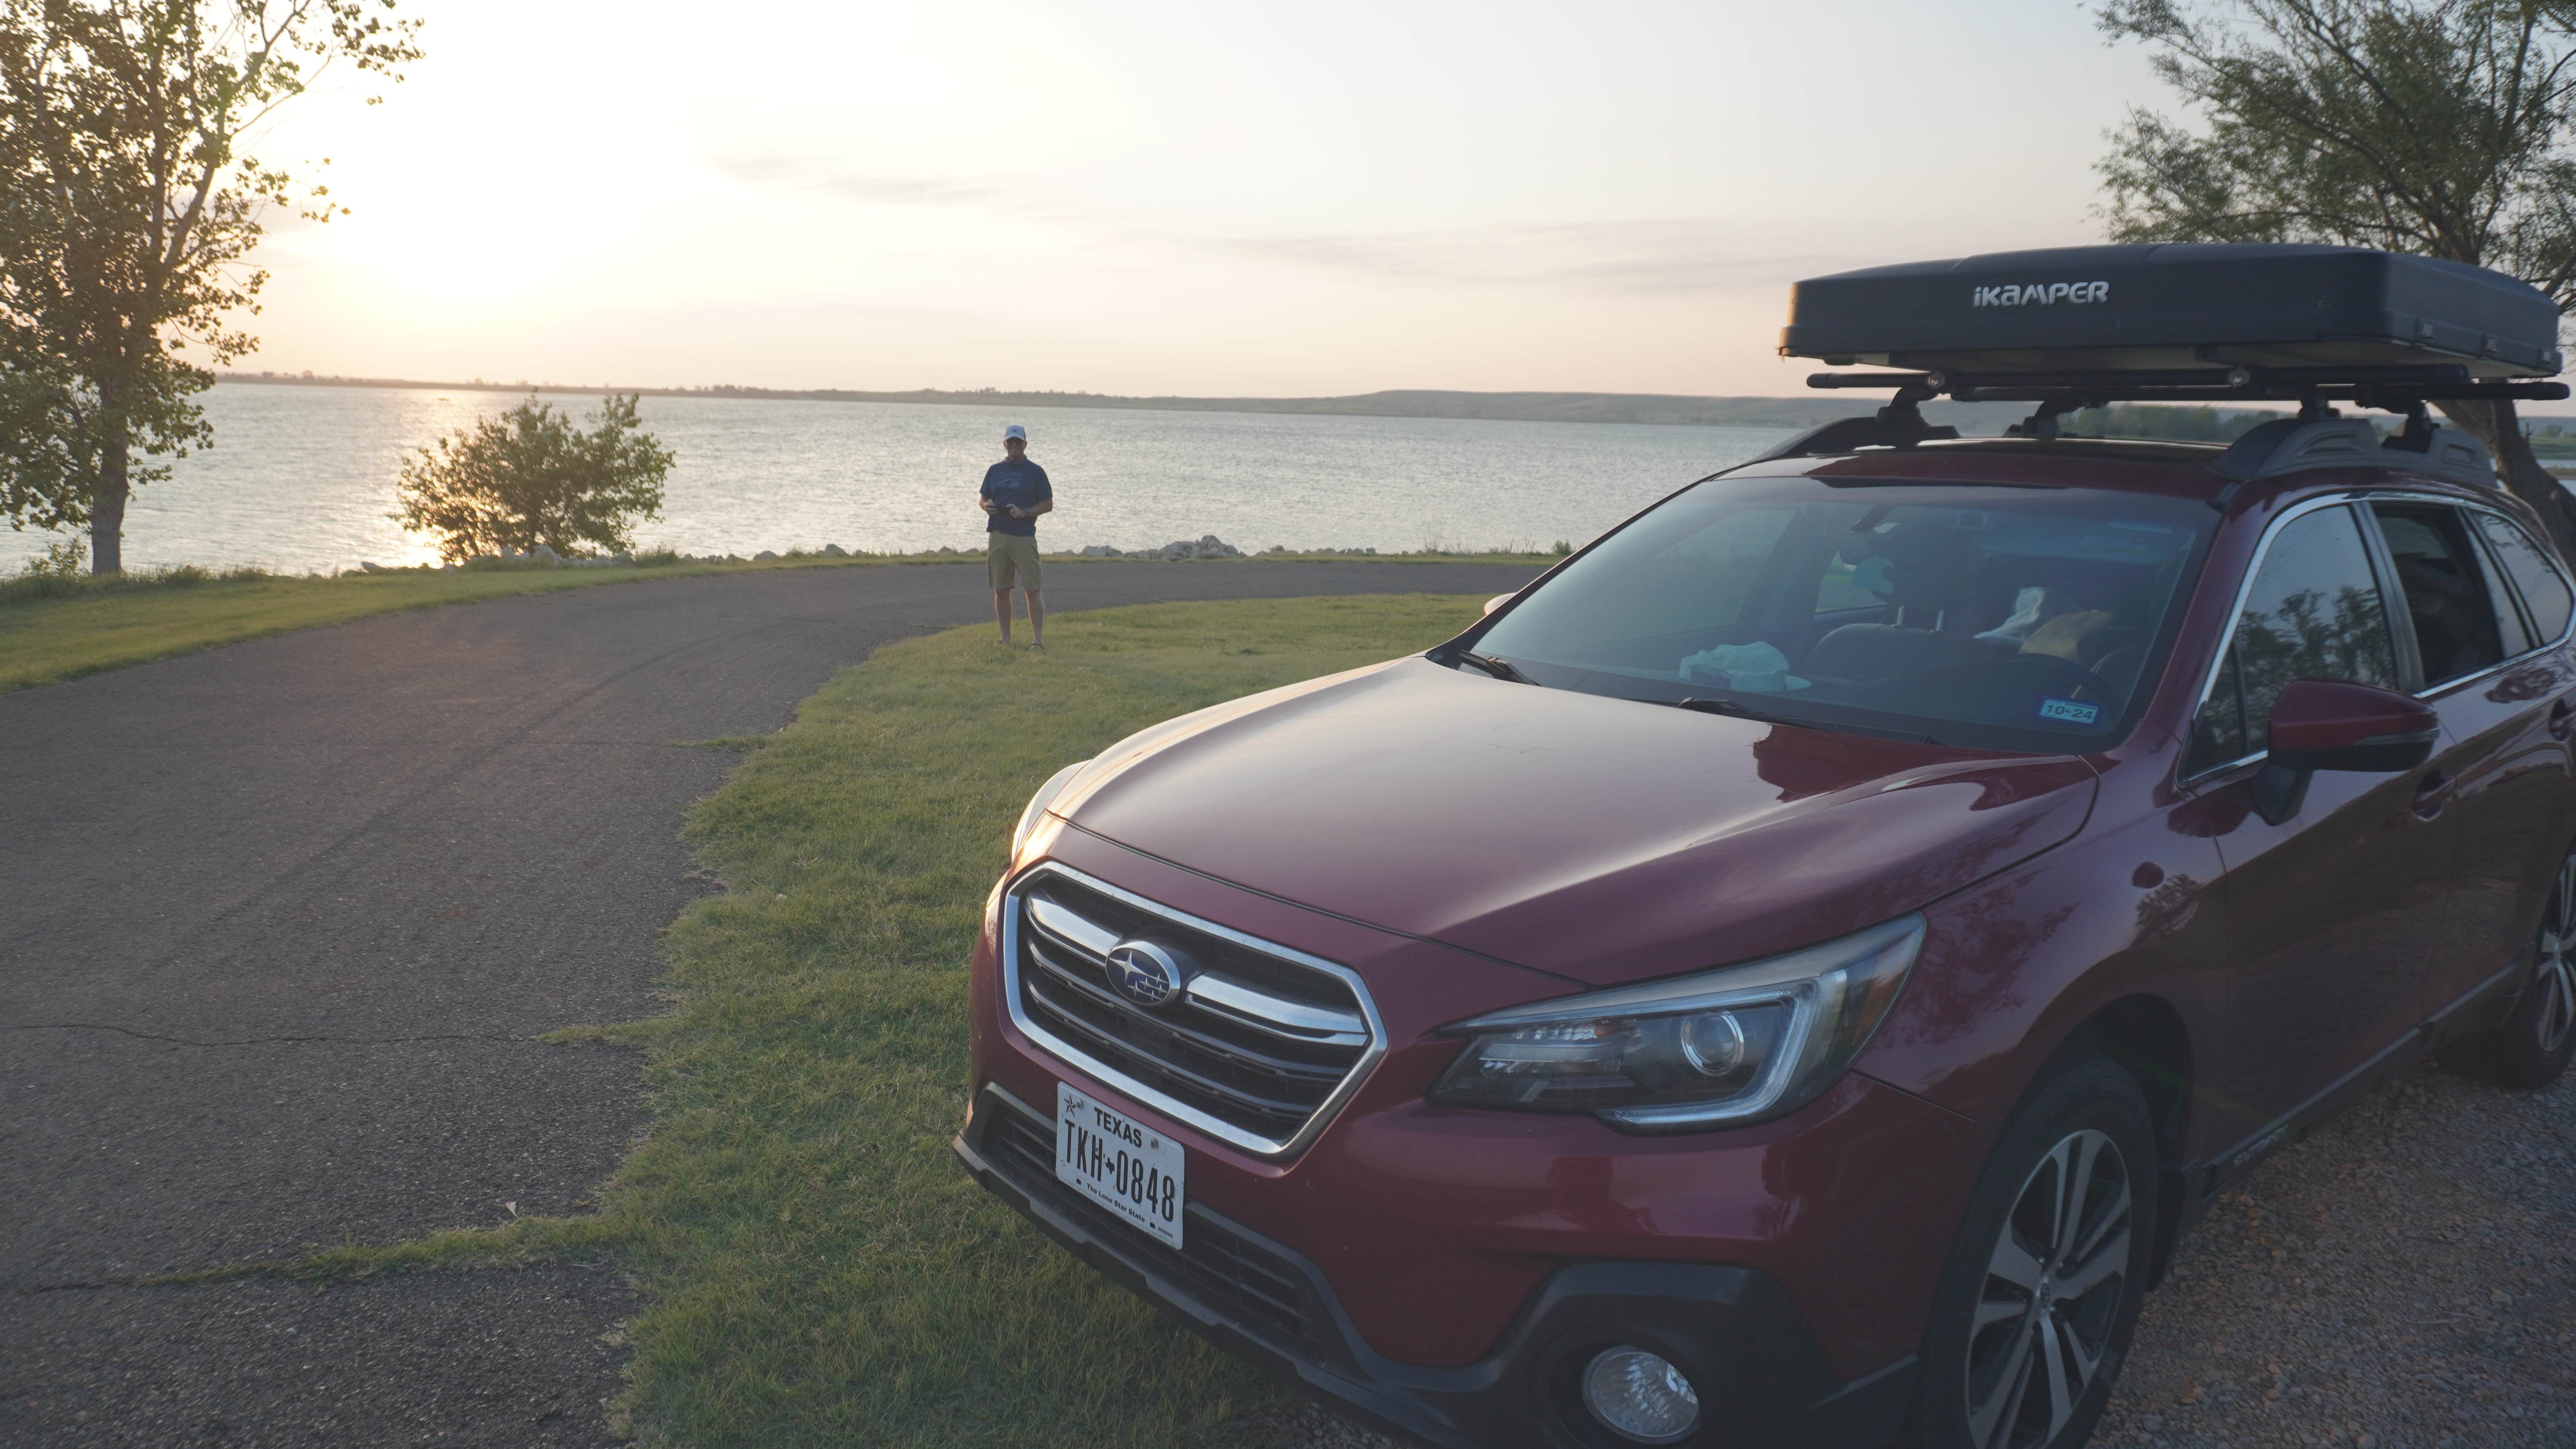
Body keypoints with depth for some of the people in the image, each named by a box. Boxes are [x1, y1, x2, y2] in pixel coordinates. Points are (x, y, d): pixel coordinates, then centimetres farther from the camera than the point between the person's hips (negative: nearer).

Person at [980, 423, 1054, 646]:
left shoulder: (1035, 472, 3)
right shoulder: (995, 471, 15)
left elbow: (1048, 505, 2)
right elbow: (984, 498, 23)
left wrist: (1024, 512, -13)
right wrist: (987, 506, -1)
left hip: (1024, 537, -4)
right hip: (997, 536, 4)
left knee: (1032, 590, -8)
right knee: (1001, 590, 6)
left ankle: (1038, 639, -6)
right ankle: (1005, 639, 14)